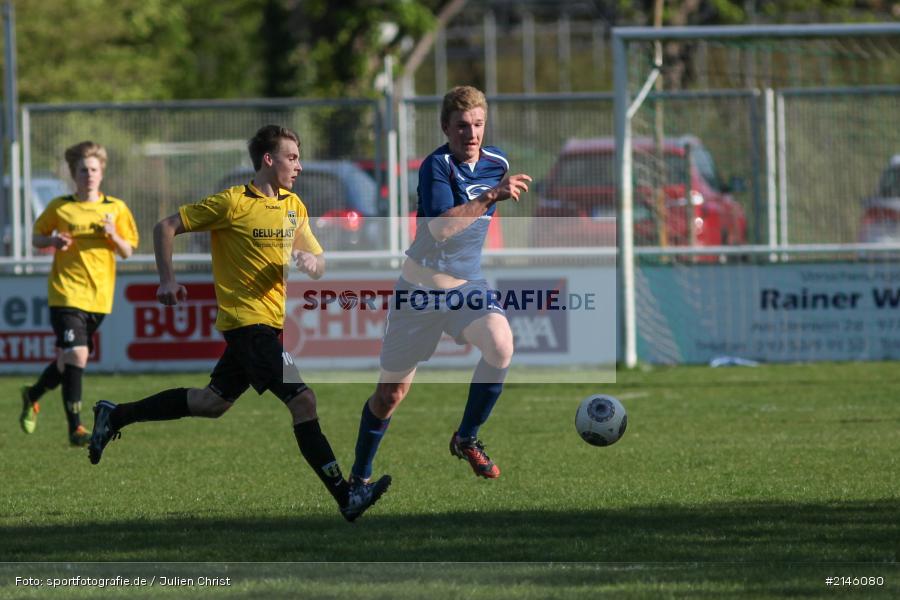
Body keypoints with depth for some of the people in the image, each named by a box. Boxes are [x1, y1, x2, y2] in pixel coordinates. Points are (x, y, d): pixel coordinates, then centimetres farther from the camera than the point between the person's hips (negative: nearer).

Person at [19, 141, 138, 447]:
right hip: (66, 293, -3)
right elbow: (37, 238, 10)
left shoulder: (115, 208, 5)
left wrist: (112, 235, -14)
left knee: (68, 360, 13)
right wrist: (54, 241, -11)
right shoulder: (60, 207, 0)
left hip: (99, 297, 4)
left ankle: (33, 395, 42)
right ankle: (75, 428, -13)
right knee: (77, 354, -18)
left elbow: (127, 251, 6)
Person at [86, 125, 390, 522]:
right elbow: (166, 227, -5)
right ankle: (346, 496, -20)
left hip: (271, 321, 9)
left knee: (213, 403, 18)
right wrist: (167, 280, -10)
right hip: (246, 321, -9)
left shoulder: (294, 206, 10)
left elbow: (318, 262, 14)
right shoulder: (233, 203, -11)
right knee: (302, 400, -17)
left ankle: (115, 416, 31)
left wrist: (310, 262, -10)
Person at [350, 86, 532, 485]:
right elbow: (440, 227, -35)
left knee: (500, 344, -28)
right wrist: (491, 196, -39)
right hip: (421, 285, -4)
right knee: (391, 393, 5)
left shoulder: (497, 162, 1)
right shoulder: (436, 165, -18)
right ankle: (359, 476, 26)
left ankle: (466, 439, -9)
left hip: (467, 284, 4)